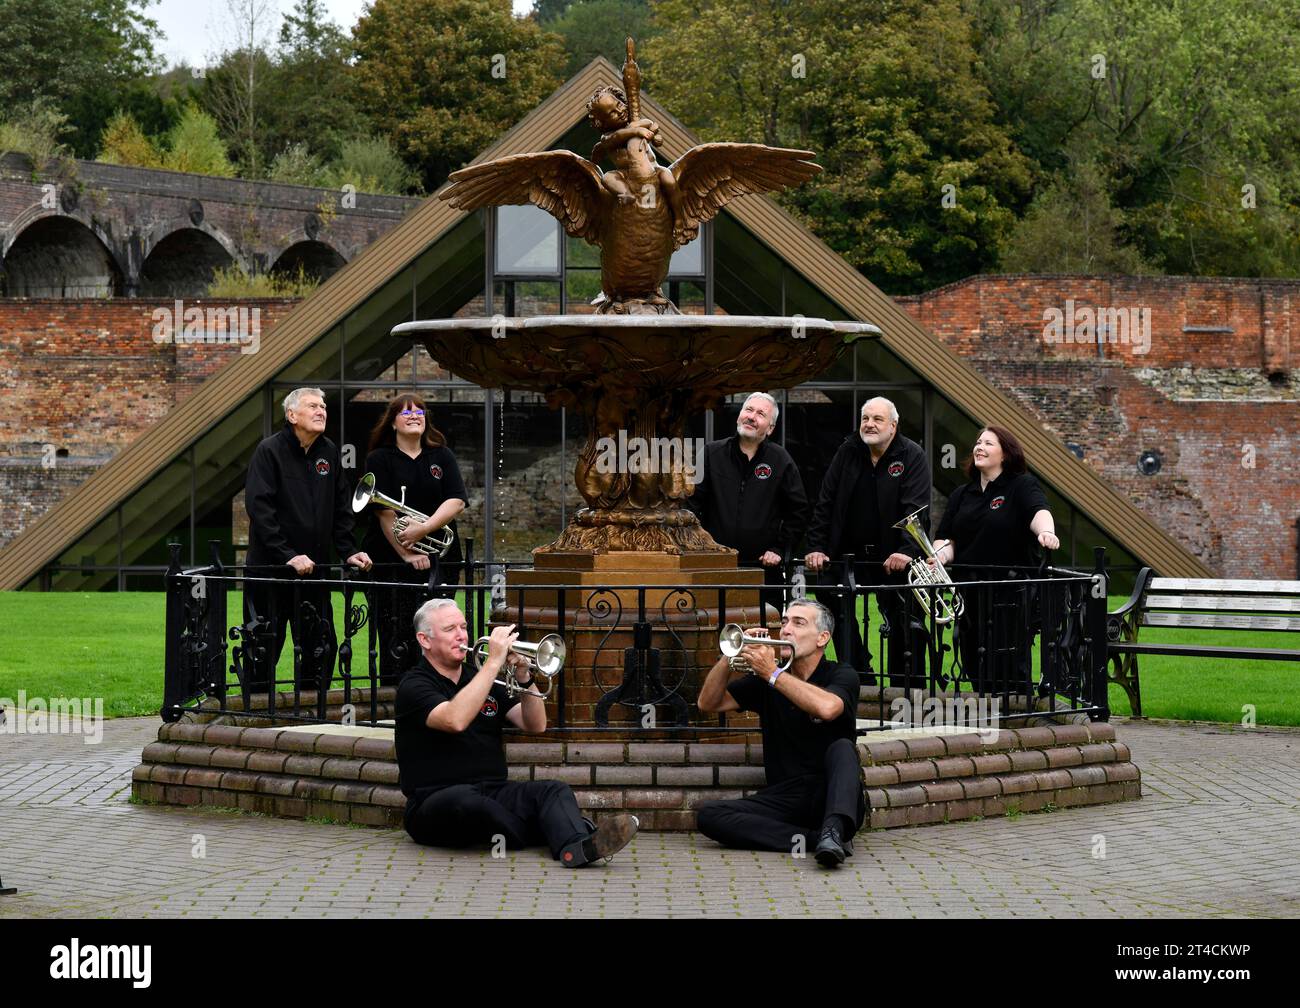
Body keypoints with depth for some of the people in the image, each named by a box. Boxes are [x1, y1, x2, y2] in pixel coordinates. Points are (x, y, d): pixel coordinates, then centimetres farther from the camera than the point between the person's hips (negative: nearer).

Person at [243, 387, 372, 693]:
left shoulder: (329, 452, 9)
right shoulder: (270, 450, -9)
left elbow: (342, 507, 15)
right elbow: (259, 507, -16)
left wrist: (348, 551, 4)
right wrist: (287, 555, -22)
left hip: (314, 567, 5)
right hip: (269, 566, -5)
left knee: (321, 648, 6)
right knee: (264, 647, 0)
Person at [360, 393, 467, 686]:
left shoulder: (442, 457, 11)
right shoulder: (380, 459, 3)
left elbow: (457, 501, -1)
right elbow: (384, 512, -6)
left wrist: (424, 529, -16)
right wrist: (407, 553, -14)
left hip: (438, 562, 2)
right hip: (391, 560, -2)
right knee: (396, 634, -3)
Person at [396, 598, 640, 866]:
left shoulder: (483, 682, 21)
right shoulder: (414, 685, 0)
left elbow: (536, 726, 10)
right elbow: (455, 720, -23)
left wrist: (523, 678, -7)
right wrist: (493, 662, -20)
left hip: (493, 794, 6)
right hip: (437, 802, -6)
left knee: (554, 790, -21)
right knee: (467, 801, -39)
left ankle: (576, 846, -54)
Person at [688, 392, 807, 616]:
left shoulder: (780, 461, 5)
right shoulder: (712, 454, 6)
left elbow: (798, 510, 9)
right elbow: (691, 503, 7)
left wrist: (780, 549, 3)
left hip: (764, 566, 0)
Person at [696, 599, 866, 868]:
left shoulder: (841, 675, 1)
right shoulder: (763, 679, 15)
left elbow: (827, 708, -23)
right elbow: (708, 704, 9)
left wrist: (772, 673, -17)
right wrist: (730, 656, -6)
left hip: (830, 796, -3)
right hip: (784, 800, 4)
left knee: (842, 747, -32)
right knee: (707, 815, -20)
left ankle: (834, 830, -50)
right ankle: (817, 839, -28)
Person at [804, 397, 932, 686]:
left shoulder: (912, 456, -6)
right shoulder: (848, 452, 6)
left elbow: (916, 508, -16)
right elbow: (825, 503, 5)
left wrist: (907, 551, -29)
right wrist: (816, 548, -4)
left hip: (894, 559, -3)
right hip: (848, 553, 3)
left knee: (905, 625, -2)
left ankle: (908, 686, 7)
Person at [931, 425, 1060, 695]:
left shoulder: (1022, 486, -1)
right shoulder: (962, 495, 17)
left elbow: (1038, 511, -21)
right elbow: (946, 538, 13)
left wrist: (1045, 532, -43)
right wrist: (941, 554, -10)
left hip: (1011, 595, -6)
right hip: (970, 595, 6)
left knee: (1011, 671, -8)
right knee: (975, 670, 7)